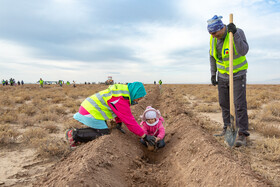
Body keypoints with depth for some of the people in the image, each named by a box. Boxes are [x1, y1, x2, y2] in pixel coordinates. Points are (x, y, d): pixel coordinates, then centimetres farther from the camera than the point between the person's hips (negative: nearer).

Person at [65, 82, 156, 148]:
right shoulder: (121, 99, -25)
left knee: (103, 129, 15)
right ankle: (74, 134, -8)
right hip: (91, 112, -10)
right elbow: (129, 121, -24)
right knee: (103, 134, -9)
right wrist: (145, 136, -19)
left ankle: (77, 133, 14)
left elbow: (119, 111, 16)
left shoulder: (123, 90, 5)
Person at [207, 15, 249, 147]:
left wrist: (235, 34, -40)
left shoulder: (238, 32, -19)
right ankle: (227, 128, 22)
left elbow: (244, 51, -33)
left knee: (239, 103, -11)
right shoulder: (213, 38, -4)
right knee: (224, 103, 8)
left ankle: (242, 134, -5)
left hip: (238, 74, -5)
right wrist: (213, 74, 6)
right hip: (223, 75, 5)